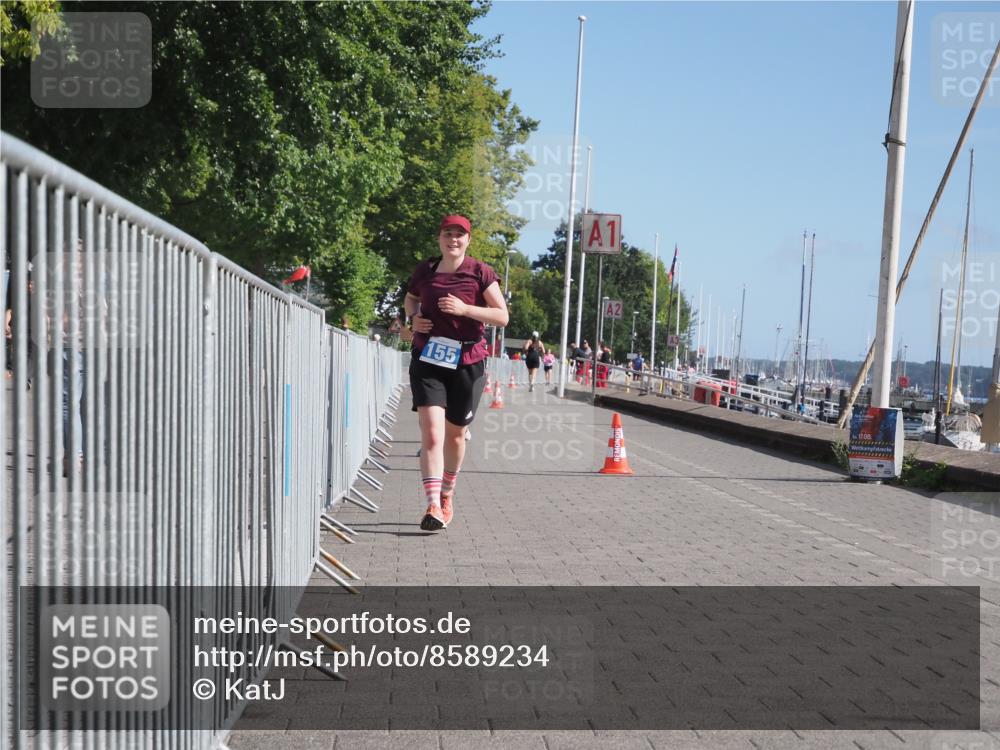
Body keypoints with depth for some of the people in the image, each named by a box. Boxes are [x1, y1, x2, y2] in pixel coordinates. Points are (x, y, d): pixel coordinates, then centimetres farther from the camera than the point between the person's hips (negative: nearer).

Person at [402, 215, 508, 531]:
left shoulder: (480, 273, -3)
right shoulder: (425, 271, 6)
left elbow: (502, 316, -6)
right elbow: (410, 299, 27)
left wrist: (465, 309, -19)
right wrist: (412, 318, 4)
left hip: (466, 363, -1)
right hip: (427, 361, 1)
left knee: (455, 434, 13)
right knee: (431, 433, -14)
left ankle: (447, 495, 35)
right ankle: (432, 505, -18)